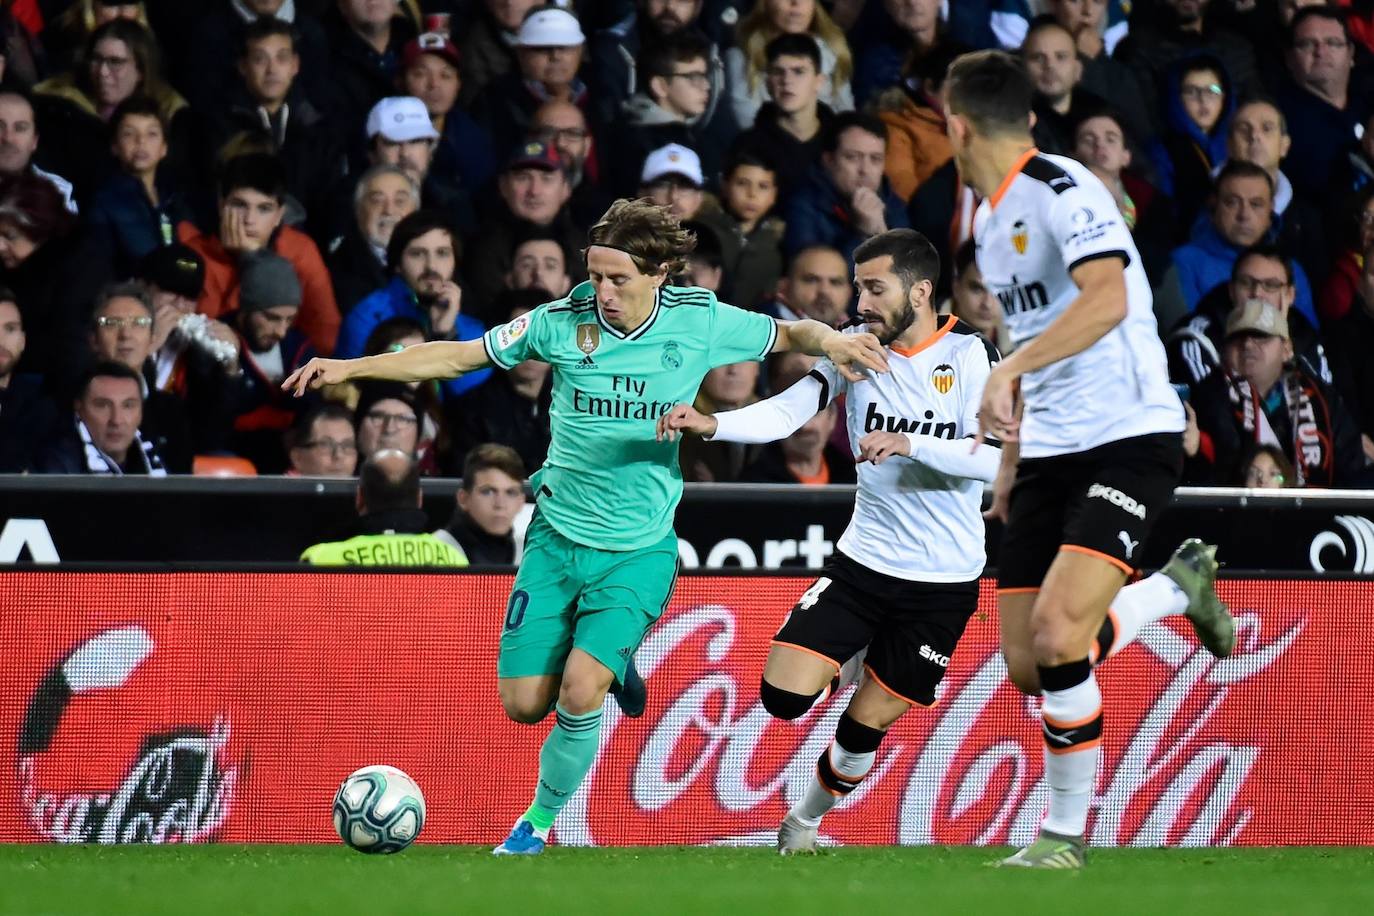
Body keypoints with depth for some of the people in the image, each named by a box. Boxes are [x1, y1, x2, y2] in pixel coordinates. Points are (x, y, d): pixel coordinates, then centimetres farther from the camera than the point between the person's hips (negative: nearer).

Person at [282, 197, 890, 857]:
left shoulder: (701, 323, -9)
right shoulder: (562, 322, -8)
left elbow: (788, 334, 7)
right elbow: (454, 357, 1)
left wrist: (830, 341, -16)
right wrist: (349, 368, -6)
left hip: (640, 549, -2)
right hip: (557, 536, 2)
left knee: (579, 691, -19)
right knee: (524, 704, 0)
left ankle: (540, 821, 4)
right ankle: (608, 667, 33)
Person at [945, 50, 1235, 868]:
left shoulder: (1062, 190, -14)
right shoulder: (990, 217, 14)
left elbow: (1107, 300, -31)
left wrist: (1009, 371, -38)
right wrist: (1012, 457, 24)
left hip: (1131, 436, -9)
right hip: (1051, 452, 9)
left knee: (1057, 633, -23)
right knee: (1027, 668, 2)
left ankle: (1067, 831, -4)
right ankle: (1179, 586, 29)